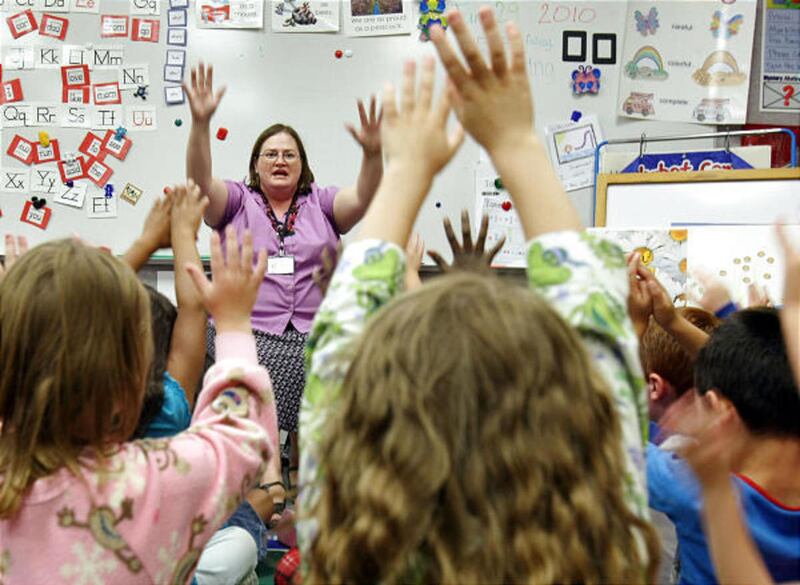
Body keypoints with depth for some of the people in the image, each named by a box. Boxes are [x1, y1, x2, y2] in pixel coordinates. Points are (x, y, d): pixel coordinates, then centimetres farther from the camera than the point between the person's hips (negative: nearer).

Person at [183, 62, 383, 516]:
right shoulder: (238, 201, 16)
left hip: (314, 334, 1)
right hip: (247, 329, -1)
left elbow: (363, 199, -1)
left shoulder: (321, 203, 18)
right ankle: (268, 479, -30)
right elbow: (201, 180, -3)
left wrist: (373, 154, -21)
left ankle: (304, 475, -17)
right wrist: (200, 123, -20)